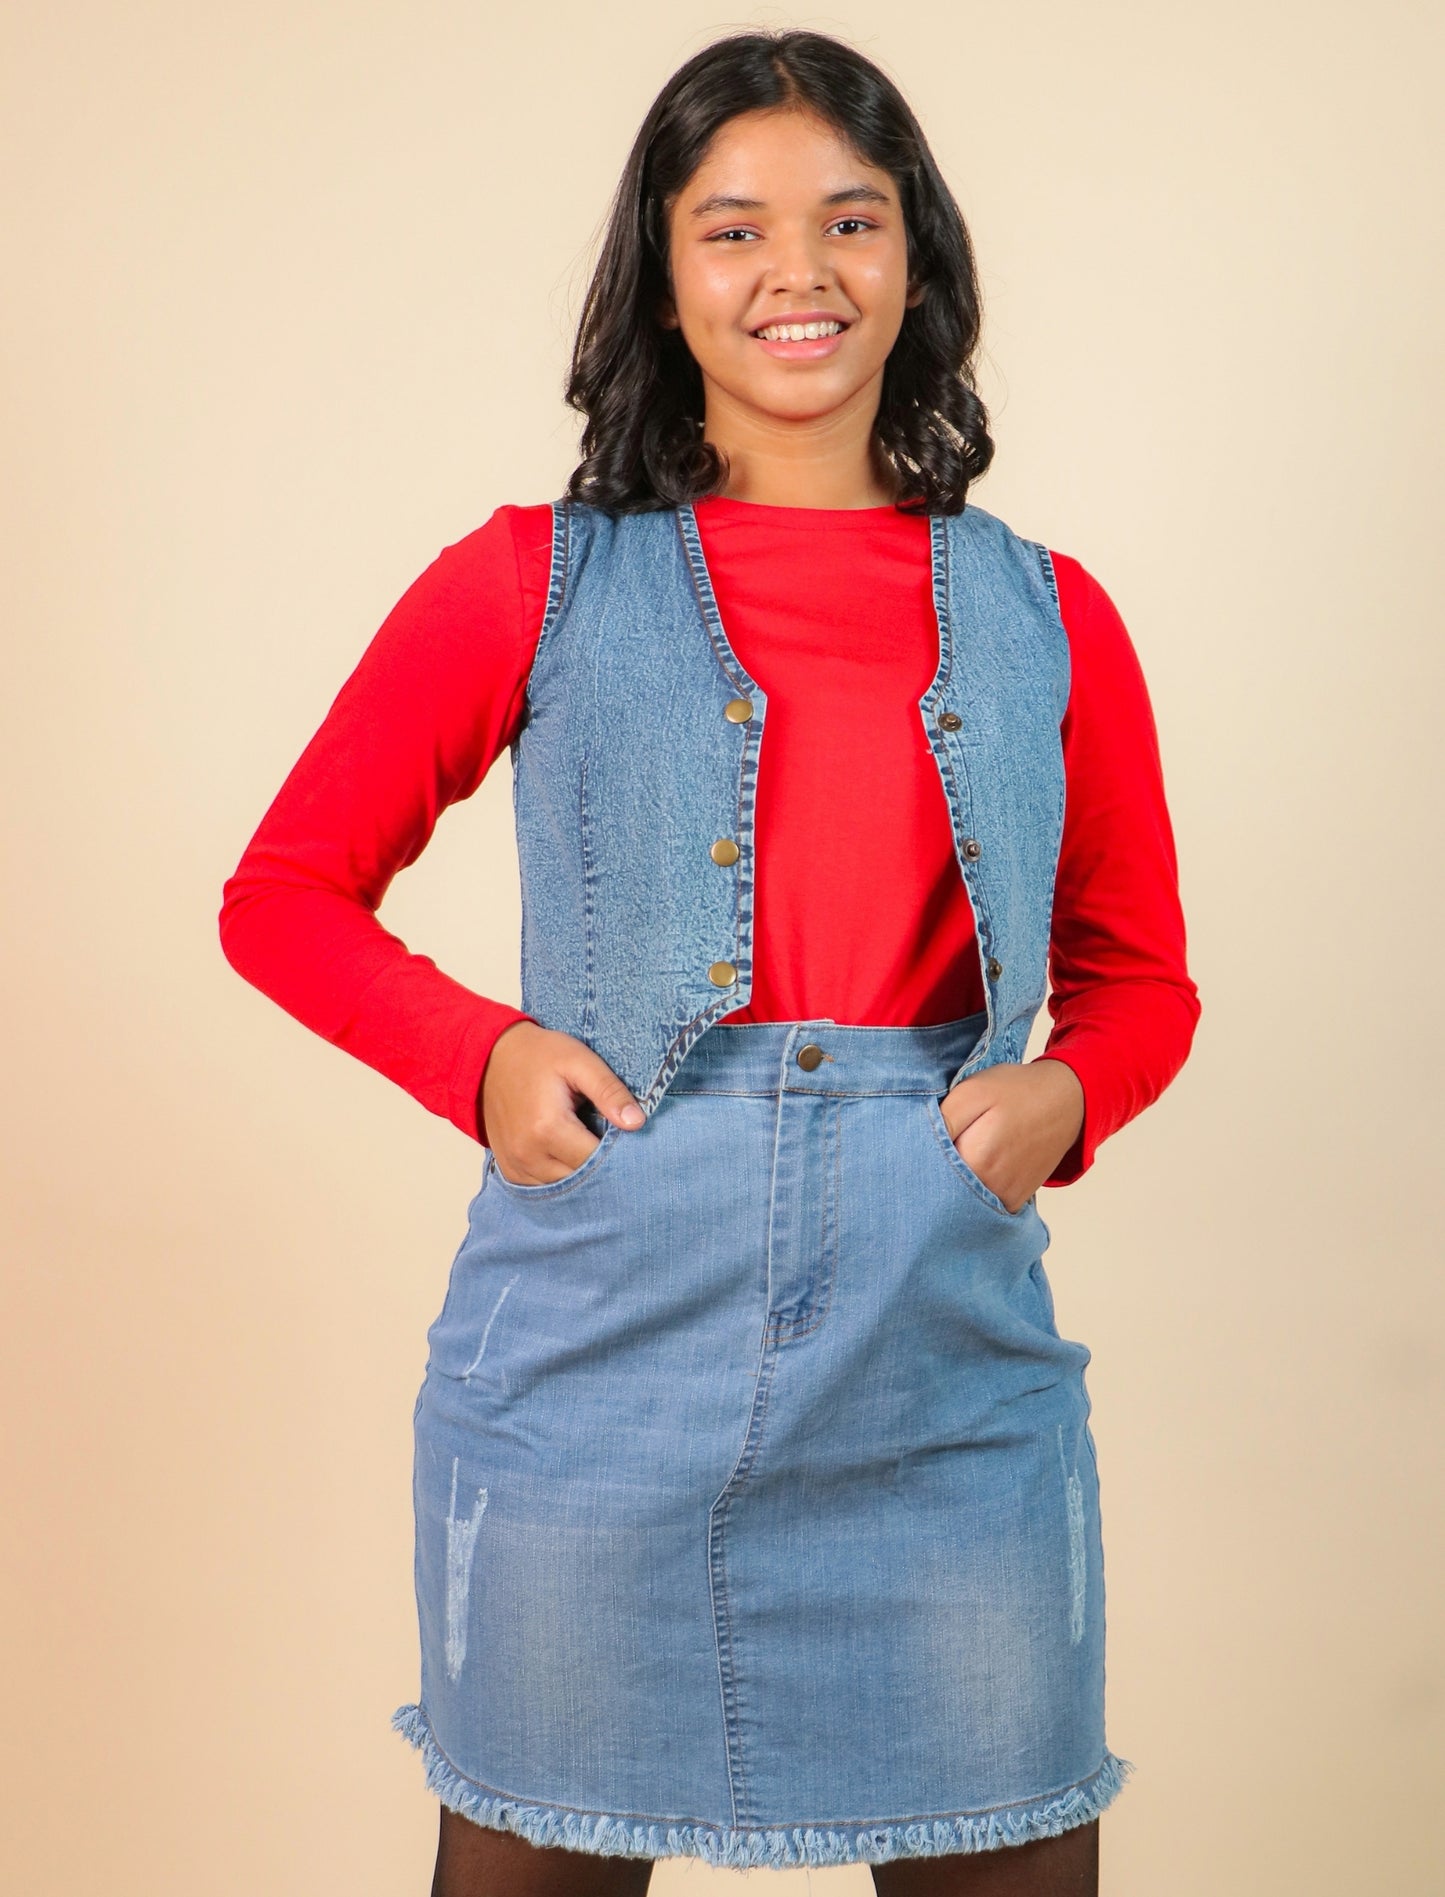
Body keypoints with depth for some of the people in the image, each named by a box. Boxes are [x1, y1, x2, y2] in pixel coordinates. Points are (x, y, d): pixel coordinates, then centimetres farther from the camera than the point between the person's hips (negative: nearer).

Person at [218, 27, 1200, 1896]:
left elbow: (1141, 978, 18)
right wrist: (481, 1057, -8)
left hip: (950, 1389, 2)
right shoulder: (539, 585, 2)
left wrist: (1063, 1093, -4)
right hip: (599, 1371, -1)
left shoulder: (1046, 620, 8)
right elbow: (282, 896, 9)